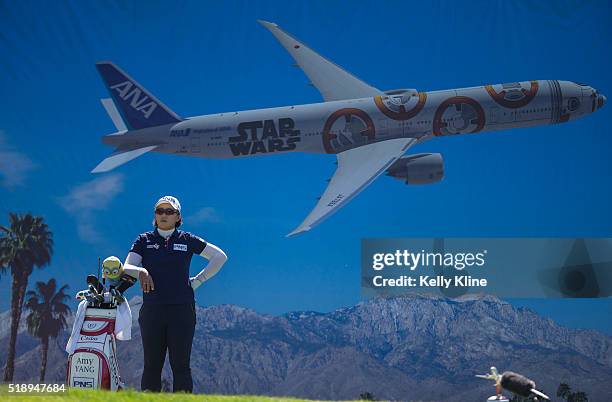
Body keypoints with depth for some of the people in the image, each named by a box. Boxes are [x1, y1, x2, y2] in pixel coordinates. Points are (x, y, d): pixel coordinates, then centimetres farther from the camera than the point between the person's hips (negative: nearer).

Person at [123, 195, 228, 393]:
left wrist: (198, 280, 6)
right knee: (152, 365, 0)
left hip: (182, 311, -1)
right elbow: (127, 267, 0)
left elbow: (220, 257, 12)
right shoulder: (144, 240, 10)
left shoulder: (187, 240, 8)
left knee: (180, 365, -3)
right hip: (152, 310, 1)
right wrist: (140, 271, -22)